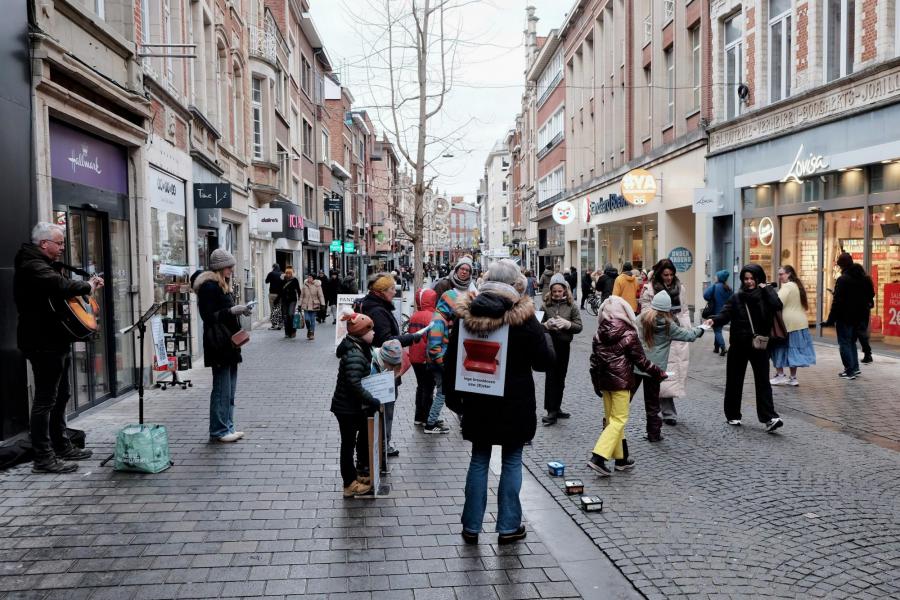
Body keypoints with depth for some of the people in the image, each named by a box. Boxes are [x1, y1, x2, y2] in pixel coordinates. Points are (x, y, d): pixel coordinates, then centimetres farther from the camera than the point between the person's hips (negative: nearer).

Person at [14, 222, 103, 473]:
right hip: (44, 342, -11)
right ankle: (43, 458, -1)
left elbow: (60, 288, 24)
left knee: (61, 396, 18)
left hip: (57, 341, 11)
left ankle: (62, 447, 28)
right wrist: (86, 287, -20)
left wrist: (88, 285, 8)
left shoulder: (45, 264, 18)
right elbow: (59, 285, -36)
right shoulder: (32, 266, -17)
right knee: (45, 400, -6)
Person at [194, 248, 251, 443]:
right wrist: (232, 311, -21)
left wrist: (240, 311, 13)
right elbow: (209, 316, -17)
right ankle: (218, 430, 4)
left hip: (229, 343, 10)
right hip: (218, 344, -10)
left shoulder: (222, 285, 19)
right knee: (222, 388, -5)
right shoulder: (209, 286, -12)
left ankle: (227, 426, 20)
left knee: (230, 388, 13)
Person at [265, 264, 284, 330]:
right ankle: (279, 325, 10)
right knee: (280, 309, 10)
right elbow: (284, 284, 6)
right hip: (281, 294, 4)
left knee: (273, 309, -1)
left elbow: (266, 281, 6)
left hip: (273, 293, -4)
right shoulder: (282, 274, 3)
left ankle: (274, 325, -5)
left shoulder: (271, 273, -6)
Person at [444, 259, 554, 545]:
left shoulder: (466, 314, -2)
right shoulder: (523, 318, -13)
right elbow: (544, 361, -6)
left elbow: (451, 358, 4)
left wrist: (453, 392, 13)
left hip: (477, 401, 3)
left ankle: (471, 526, 19)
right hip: (514, 403, -3)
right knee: (512, 461, 10)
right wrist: (545, 337, 12)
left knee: (479, 460, 13)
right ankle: (508, 527, 17)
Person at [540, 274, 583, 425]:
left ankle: (556, 408, 25)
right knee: (551, 377, -3)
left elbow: (579, 327, -2)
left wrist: (567, 324, -19)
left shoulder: (571, 306, 1)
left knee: (560, 378, 12)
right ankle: (551, 411, 1)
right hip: (549, 345, -2)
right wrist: (546, 325, -19)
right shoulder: (546, 305, -1)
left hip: (564, 345, 2)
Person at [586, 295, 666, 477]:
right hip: (621, 382, -5)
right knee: (618, 420, -1)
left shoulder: (599, 334, 3)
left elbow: (594, 361, 7)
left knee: (611, 419, 14)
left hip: (604, 382, 6)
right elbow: (641, 361, -6)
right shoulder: (629, 335, -11)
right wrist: (660, 373, 8)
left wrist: (596, 383, 17)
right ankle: (598, 457, -13)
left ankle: (621, 459, 22)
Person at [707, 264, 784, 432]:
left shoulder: (766, 294, 2)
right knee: (734, 381, 9)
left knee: (763, 381, -5)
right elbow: (726, 314, -6)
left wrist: (765, 289, -11)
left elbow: (778, 306, -17)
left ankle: (769, 417, -7)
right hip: (739, 345, 2)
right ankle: (733, 415, 21)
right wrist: (714, 320, -25)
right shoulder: (737, 297, 4)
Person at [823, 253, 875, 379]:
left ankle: (850, 370, -1)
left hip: (845, 317, -7)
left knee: (845, 343, 1)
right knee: (852, 341, 20)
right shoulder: (865, 278, 8)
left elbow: (837, 302, -20)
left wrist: (830, 320, -17)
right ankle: (855, 367, 19)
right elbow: (870, 296, 17)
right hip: (860, 317, 7)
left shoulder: (843, 280, -17)